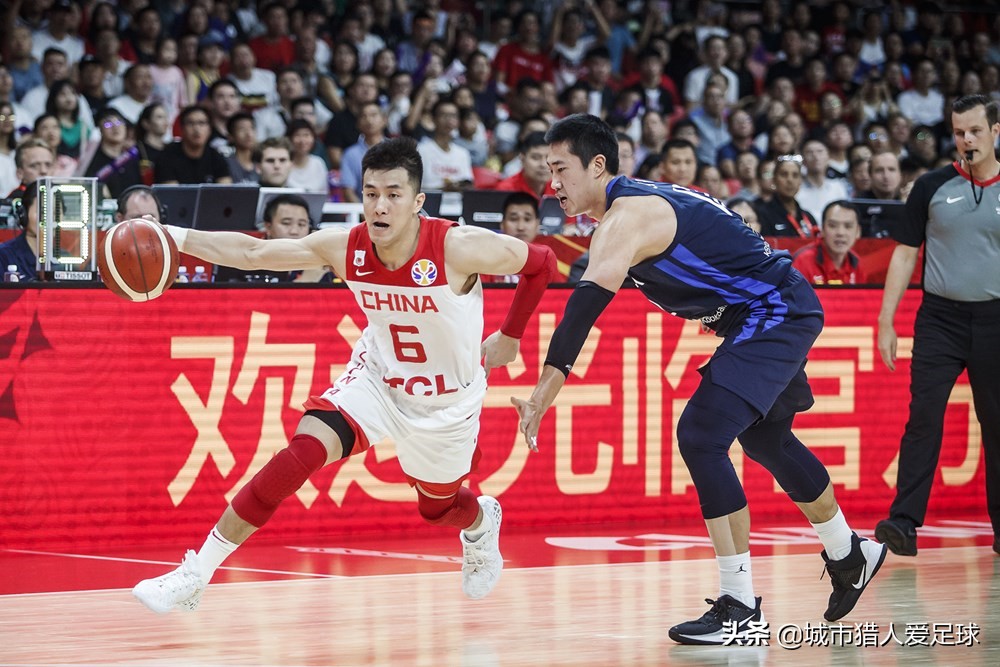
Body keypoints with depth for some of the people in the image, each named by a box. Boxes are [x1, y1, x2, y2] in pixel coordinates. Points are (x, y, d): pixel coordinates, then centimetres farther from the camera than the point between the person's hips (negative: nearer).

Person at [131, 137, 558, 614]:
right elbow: (252, 254, -16)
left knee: (437, 507, 19)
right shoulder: (343, 249, -21)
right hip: (378, 377, 1)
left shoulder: (459, 249, -30)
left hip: (448, 400, -1)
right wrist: (175, 237, -27)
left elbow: (542, 262, -15)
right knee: (299, 456, -21)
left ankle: (481, 525, 60)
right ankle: (195, 574, -16)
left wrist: (510, 337, -7)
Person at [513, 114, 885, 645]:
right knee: (765, 439, 27)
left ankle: (740, 608, -15)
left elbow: (587, 303, -34)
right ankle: (850, 555, 49)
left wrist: (542, 396, -40)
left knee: (700, 436, -20)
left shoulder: (625, 217, -22)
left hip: (779, 312, -11)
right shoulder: (641, 203, 9)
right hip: (773, 317, 11)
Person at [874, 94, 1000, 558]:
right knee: (923, 417, -10)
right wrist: (886, 322, 1)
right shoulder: (932, 187, 4)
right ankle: (904, 522, -13)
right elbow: (905, 254, 6)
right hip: (940, 317, 0)